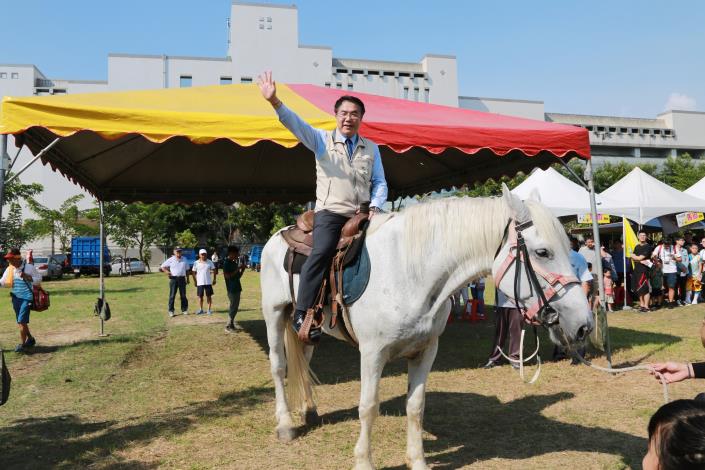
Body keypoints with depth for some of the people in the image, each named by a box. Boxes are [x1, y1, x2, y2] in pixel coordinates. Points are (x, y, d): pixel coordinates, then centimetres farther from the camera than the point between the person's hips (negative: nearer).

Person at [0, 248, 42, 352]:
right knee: (21, 322, 14)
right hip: (15, 298, 6)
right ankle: (30, 339, 32)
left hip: (26, 298, -6)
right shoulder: (9, 269, 6)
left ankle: (22, 344, -2)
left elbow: (39, 278, -3)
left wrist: (27, 277, -17)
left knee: (21, 321, -11)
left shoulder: (29, 267, -8)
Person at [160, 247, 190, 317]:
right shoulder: (171, 260, 1)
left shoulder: (184, 259, 9)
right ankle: (171, 311, 4)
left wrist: (187, 278, 12)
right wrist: (167, 271, -10)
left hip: (182, 278, 2)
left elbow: (187, 270, 15)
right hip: (173, 279, -2)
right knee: (172, 295, -1)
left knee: (183, 295, 6)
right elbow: (162, 266, 6)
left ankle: (184, 309, 15)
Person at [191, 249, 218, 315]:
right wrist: (195, 280, 2)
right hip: (200, 283, 0)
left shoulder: (209, 262, 0)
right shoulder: (196, 263, -2)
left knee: (209, 296, 5)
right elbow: (193, 272, 4)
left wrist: (214, 279, 2)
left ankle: (209, 309, 13)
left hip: (208, 282, 0)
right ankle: (201, 310, 18)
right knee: (200, 296, 7)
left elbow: (214, 270, 6)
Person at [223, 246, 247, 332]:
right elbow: (228, 276, -22)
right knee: (233, 307, -5)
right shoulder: (226, 263, -12)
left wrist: (243, 268, 3)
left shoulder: (234, 262, 13)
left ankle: (232, 323, 21)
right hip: (232, 289, -8)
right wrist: (238, 269, -20)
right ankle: (228, 326, 2)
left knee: (235, 307, 12)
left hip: (237, 288, 9)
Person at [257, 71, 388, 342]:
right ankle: (302, 314, -24)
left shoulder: (371, 148, 17)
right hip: (330, 212, -4)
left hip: (362, 215, 4)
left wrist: (375, 207, -2)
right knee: (322, 252, -27)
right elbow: (296, 124, -7)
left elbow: (380, 183, 17)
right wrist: (274, 101, -23)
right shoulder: (322, 140, 9)